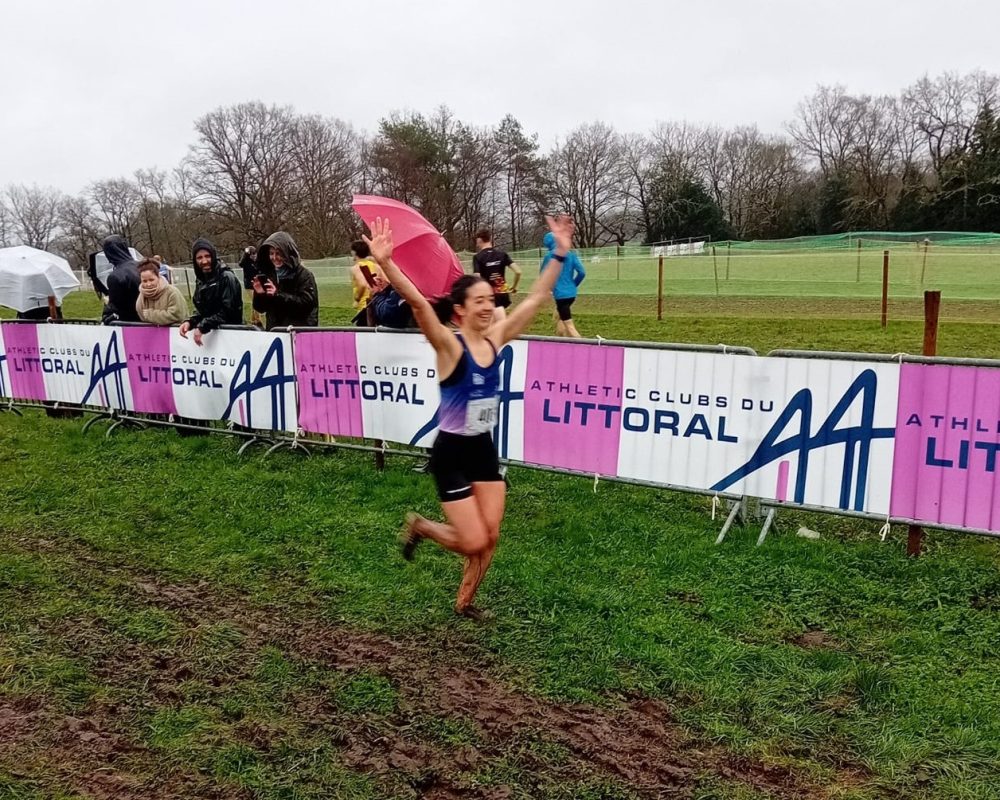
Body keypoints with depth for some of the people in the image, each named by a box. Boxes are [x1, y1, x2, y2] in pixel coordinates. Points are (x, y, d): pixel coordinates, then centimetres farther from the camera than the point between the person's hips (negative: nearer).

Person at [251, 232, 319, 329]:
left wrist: (278, 295, -19)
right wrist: (259, 295, -8)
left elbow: (306, 302, -17)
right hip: (273, 331, 5)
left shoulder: (304, 275, -6)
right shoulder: (267, 274, 9)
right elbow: (261, 308, 14)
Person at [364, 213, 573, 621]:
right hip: (451, 453, -6)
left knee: (490, 538, 8)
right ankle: (420, 527, 26)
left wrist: (559, 255, -2)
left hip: (484, 449, 6)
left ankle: (464, 603, 31)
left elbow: (536, 298, 2)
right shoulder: (449, 345, -17)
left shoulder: (495, 339, -1)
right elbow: (417, 301, -32)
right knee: (473, 543, -4)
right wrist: (385, 263, -46)